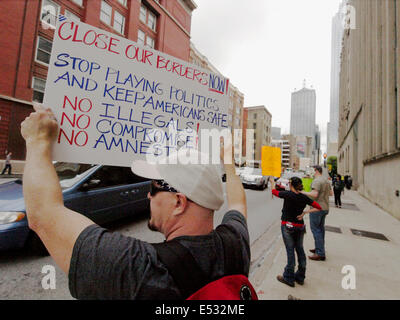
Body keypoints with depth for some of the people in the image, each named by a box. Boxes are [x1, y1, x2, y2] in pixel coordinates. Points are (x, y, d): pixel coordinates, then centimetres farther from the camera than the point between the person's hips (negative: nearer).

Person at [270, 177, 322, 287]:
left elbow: (274, 191, 0)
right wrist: (305, 212, -1)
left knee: (290, 250, 1)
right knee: (300, 250, 14)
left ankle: (289, 278, 12)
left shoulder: (288, 194, -14)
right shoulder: (304, 198, -1)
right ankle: (300, 277, 28)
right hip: (300, 226, 5)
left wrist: (272, 182, 17)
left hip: (287, 226, -5)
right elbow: (318, 208, 3)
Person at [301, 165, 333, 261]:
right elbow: (331, 193, 20)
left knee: (315, 229, -5)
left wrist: (304, 193, -16)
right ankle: (319, 248, 30)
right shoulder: (326, 180, 13)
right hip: (325, 208, 10)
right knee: (320, 228, 18)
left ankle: (320, 254, -2)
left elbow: (314, 194, -27)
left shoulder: (317, 181, -18)